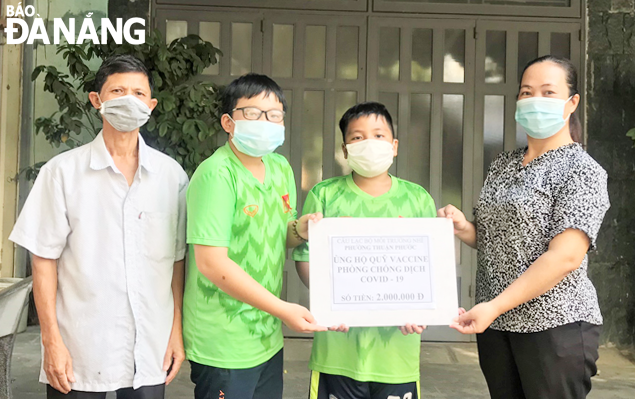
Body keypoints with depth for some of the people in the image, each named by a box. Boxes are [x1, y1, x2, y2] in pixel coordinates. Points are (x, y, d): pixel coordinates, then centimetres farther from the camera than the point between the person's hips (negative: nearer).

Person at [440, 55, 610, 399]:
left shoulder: (581, 171, -9)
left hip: (555, 323, -6)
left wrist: (494, 306, -24)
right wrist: (465, 229, -6)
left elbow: (565, 257, -19)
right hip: (494, 323, 6)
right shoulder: (503, 165, 10)